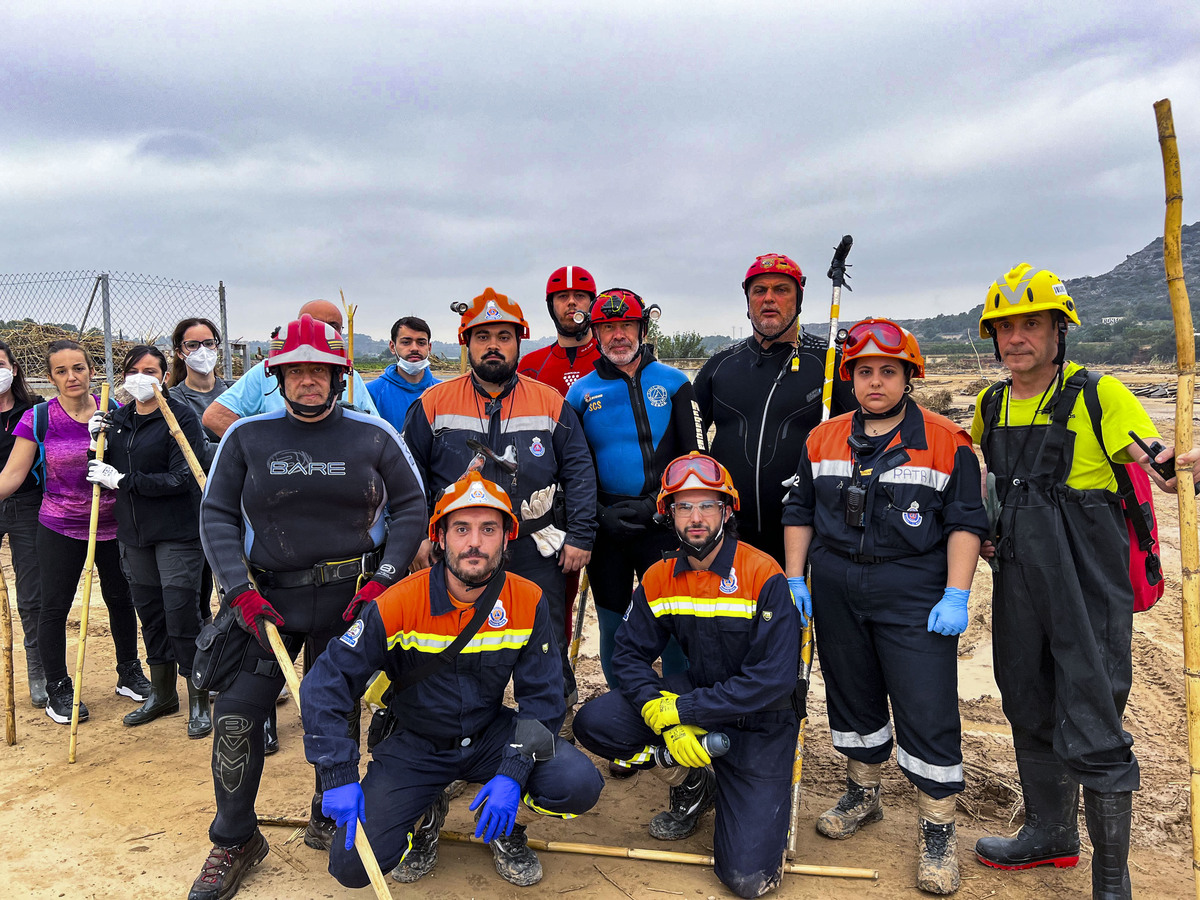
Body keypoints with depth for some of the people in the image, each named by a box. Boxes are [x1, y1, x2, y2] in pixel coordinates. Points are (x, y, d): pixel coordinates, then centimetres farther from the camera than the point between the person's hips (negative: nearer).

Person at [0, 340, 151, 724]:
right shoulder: (38, 419, -7)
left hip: (112, 526, 2)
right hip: (60, 529, -2)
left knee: (120, 598, 13)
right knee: (54, 606, 4)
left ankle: (129, 675, 32)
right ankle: (58, 691, 22)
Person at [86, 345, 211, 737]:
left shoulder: (181, 416, -10)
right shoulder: (118, 419, 10)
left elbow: (182, 478, -16)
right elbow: (106, 470, 13)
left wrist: (123, 480, -17)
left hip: (177, 531, -6)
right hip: (133, 531, 6)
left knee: (181, 612, -5)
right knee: (149, 610, 15)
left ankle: (199, 701, 9)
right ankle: (162, 693, 31)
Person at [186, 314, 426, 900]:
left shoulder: (373, 435, 0)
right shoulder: (247, 437, 2)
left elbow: (410, 508, 2)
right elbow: (217, 515, 3)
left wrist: (383, 580, -8)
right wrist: (241, 592, -9)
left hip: (351, 600, -1)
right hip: (268, 597, 1)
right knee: (236, 715, -3)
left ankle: (330, 820, 35)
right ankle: (234, 841, 20)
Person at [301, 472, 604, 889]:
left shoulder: (529, 602, -14)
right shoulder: (399, 604, -19)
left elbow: (542, 696, -10)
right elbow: (325, 684, -15)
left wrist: (513, 773, -23)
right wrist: (339, 777, -21)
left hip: (491, 736, 1)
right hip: (415, 745, -1)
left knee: (580, 785, -22)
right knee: (352, 864, -16)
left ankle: (502, 826, 11)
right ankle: (424, 816, 17)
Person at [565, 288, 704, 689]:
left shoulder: (674, 383, 4)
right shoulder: (581, 393, 7)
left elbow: (696, 458, 1)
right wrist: (601, 513, -6)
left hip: (663, 523, -1)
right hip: (606, 528, 2)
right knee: (612, 625, 11)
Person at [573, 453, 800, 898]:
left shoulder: (765, 578, -20)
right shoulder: (659, 579, -4)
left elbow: (772, 681, -24)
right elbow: (630, 655, -4)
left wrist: (680, 709, -25)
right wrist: (663, 717, -23)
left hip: (759, 722, -4)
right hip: (695, 697, 5)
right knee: (594, 722, -17)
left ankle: (755, 800, 21)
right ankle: (692, 786, 8)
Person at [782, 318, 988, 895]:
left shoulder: (946, 442, -3)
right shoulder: (822, 440, 6)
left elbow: (965, 521, -4)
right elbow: (799, 512, 12)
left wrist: (956, 595, -12)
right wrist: (795, 580, 5)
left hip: (915, 598, -3)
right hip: (835, 593, 4)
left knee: (927, 712, -3)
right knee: (851, 695, 16)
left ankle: (937, 829, 16)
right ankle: (862, 794, 38)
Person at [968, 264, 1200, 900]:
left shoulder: (1098, 395, -8)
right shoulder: (990, 405, 8)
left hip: (1089, 582, -5)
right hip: (1018, 579, 6)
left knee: (1092, 731, -4)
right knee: (1030, 711, 18)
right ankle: (1050, 833, 39)